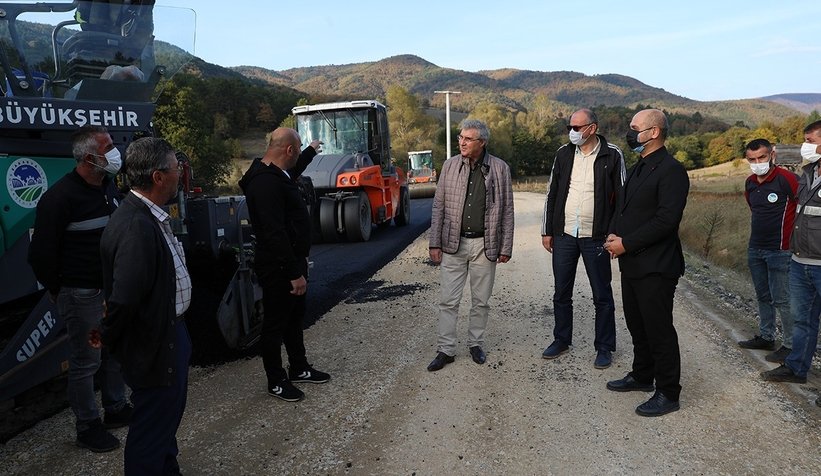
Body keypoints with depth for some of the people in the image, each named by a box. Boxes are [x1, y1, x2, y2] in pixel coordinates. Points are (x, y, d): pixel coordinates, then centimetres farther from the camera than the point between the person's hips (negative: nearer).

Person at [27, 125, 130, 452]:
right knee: (86, 361, 4)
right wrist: (58, 292, -4)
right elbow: (41, 252, -13)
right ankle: (88, 428, 21)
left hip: (113, 288, 7)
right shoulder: (60, 197, -18)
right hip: (83, 294, -7)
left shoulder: (110, 187, 6)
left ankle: (116, 409, 36)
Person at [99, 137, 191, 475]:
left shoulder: (150, 217, 3)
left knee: (170, 413, 27)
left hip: (170, 333, 10)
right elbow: (124, 298, -30)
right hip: (153, 345, -10)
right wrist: (108, 340, -14)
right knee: (152, 425, 8)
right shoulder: (136, 226, -29)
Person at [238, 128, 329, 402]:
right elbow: (275, 234, -30)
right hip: (277, 268, -11)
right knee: (275, 323, 4)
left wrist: (311, 152, 50)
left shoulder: (277, 174, 8)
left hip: (292, 261, 11)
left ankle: (299, 369, 37)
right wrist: (295, 273, -27)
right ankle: (276, 381, 19)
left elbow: (293, 171, 36)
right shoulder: (265, 183, -25)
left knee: (295, 318, 21)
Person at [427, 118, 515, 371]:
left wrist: (506, 247, 0)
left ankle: (476, 344, 28)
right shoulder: (450, 165, 2)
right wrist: (434, 243, 0)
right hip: (453, 243, 1)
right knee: (448, 301, 2)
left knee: (481, 301, 11)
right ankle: (446, 350, 13)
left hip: (484, 245, 0)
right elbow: (438, 206, 4)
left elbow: (507, 210, 2)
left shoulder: (499, 168, -1)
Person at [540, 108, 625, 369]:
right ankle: (561, 340, 28)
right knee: (561, 293, 12)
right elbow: (552, 193, 9)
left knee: (602, 296, 6)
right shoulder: (563, 153, 5)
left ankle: (604, 347, 20)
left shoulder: (612, 155, -5)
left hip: (596, 237, -3)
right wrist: (547, 231, 7)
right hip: (564, 235, 4)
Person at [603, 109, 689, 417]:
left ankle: (668, 393, 14)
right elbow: (623, 207, 18)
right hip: (631, 263, 9)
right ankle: (642, 376, 36)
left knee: (659, 330, 1)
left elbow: (666, 220, -23)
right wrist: (614, 235, 0)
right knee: (637, 325, 19)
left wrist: (626, 243, -19)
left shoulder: (671, 171, -15)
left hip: (655, 267, -9)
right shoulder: (639, 168, 15)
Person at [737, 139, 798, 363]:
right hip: (755, 249, 8)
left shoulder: (786, 179, -16)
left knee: (781, 299, -3)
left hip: (779, 250, -8)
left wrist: (790, 235, -8)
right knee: (763, 297, 17)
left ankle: (791, 345, 8)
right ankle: (765, 337, 30)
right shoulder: (750, 183, 8)